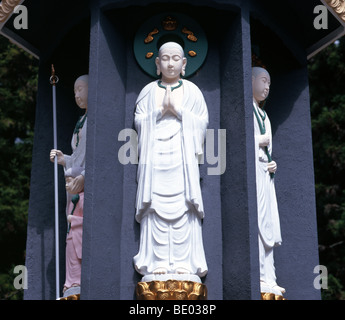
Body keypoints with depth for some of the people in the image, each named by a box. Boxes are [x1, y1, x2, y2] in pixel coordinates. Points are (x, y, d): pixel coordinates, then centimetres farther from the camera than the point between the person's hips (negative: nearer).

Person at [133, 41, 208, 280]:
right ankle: (158, 261, -3)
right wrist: (161, 110, -8)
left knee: (183, 206, -7)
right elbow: (139, 121, 5)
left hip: (182, 158, -1)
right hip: (155, 157, 1)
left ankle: (183, 261, -5)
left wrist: (178, 110, -8)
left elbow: (202, 121, 3)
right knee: (156, 206, -6)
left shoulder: (192, 91, 9)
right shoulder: (149, 91, 12)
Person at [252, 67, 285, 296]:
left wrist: (272, 164, 10)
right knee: (254, 222, -16)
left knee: (267, 226, 3)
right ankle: (257, 277, -20)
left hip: (265, 174, 9)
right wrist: (259, 140, -5)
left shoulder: (264, 116, 28)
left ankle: (268, 279, 2)